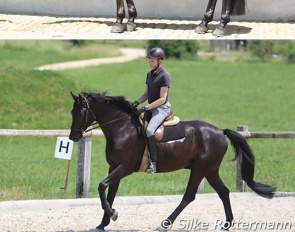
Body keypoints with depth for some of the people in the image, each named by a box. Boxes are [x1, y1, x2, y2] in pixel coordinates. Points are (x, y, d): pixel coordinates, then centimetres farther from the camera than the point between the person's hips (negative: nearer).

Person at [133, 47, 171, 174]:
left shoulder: (164, 76, -14)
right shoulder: (150, 74, 12)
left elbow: (162, 99, -18)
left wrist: (145, 108, -22)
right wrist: (137, 102, -2)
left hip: (162, 108, -9)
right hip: (151, 108, 9)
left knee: (150, 130, -30)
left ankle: (153, 162, -25)